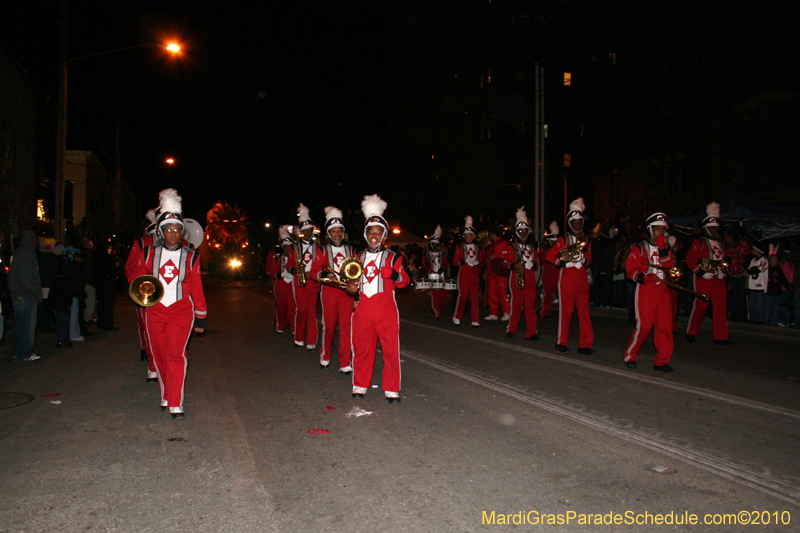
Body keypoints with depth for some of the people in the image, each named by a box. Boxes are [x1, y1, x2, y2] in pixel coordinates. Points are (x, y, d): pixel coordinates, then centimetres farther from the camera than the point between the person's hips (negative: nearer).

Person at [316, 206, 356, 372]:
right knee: (329, 325, 4)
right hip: (329, 291, -1)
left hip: (347, 291, 2)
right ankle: (325, 356, 27)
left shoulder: (351, 250, 13)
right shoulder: (323, 250, 6)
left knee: (346, 326, -3)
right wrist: (326, 275, -20)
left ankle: (345, 364, 2)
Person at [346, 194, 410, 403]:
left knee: (391, 349, -3)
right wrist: (351, 289, 0)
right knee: (361, 348, 7)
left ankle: (392, 390, 7)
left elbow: (405, 281, -4)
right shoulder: (358, 258, 14)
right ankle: (360, 386, 22)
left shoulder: (393, 257, 4)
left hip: (386, 309, -3)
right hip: (363, 309, 3)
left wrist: (394, 275, -25)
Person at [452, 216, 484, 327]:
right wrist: (463, 261, -17)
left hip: (475, 274, 3)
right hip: (464, 274, -3)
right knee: (462, 295, -2)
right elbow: (455, 262, 0)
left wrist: (478, 262, -6)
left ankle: (475, 321, 2)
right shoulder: (460, 247, 4)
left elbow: (483, 260, 16)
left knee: (475, 297, 0)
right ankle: (456, 317, 15)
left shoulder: (477, 247, 14)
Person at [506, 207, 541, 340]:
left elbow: (536, 262, 20)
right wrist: (515, 266, -20)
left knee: (531, 305, -1)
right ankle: (510, 330, 9)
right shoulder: (512, 245, 5)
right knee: (516, 304, -3)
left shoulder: (532, 246, 18)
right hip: (516, 276, -4)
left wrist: (533, 265, -3)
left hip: (530, 277, 4)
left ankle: (531, 333, 0)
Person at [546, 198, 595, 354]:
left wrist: (585, 260, 2)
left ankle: (585, 344, 6)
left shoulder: (586, 240, 15)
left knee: (584, 311, 2)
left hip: (582, 277, 5)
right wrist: (562, 263, -15)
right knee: (565, 310, -1)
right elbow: (550, 255, -1)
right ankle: (561, 342, 10)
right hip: (567, 276, -5)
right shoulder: (564, 239, 0)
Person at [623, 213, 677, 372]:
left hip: (663, 290, 5)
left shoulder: (667, 249, 17)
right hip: (645, 289, -5)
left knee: (665, 326, -2)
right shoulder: (639, 248, 3)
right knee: (644, 326, -7)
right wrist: (641, 277, -20)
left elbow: (671, 268, 2)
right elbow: (630, 269, -2)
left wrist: (663, 250, -7)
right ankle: (630, 356, 10)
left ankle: (661, 361, 7)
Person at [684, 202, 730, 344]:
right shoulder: (699, 242, -1)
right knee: (700, 305, -3)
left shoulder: (720, 245, 21)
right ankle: (691, 333, 12)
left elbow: (723, 260, 30)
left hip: (719, 279, 6)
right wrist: (700, 272, -15)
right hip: (703, 279, -6)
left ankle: (720, 336, 6)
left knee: (721, 307, 1)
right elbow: (689, 259, -8)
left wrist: (723, 271, 10)